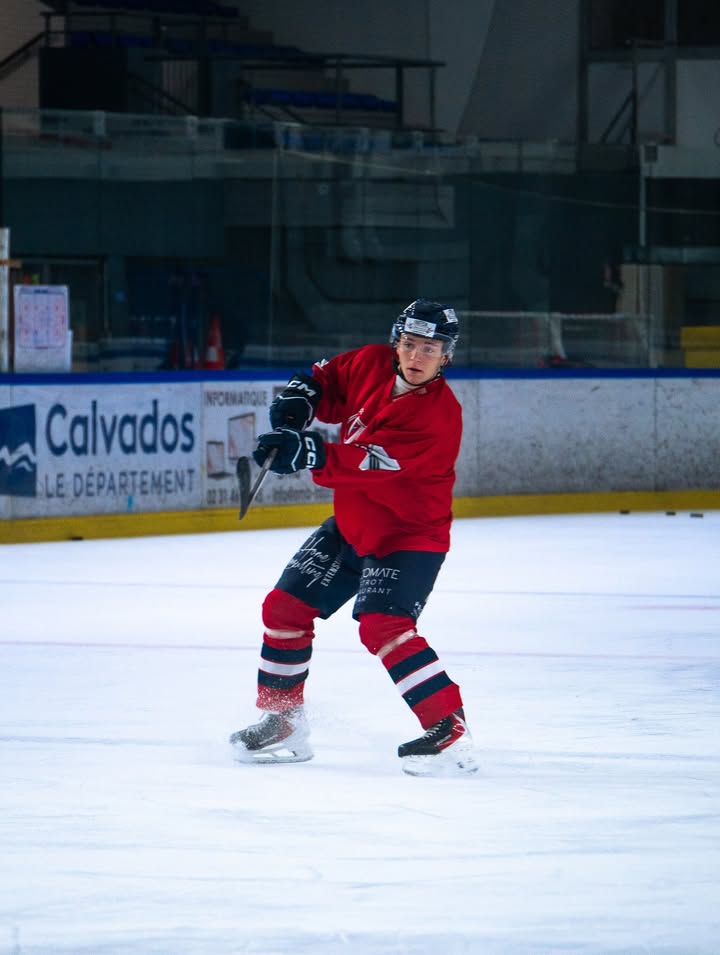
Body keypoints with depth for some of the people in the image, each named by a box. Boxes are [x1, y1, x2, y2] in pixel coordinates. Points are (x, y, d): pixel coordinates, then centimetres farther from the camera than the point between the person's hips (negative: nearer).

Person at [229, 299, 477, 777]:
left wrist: (309, 454, -45)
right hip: (351, 526, 8)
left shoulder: (439, 416, -26)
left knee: (383, 624, -27)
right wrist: (301, 399, -8)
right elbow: (328, 380, 14)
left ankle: (450, 729, -24)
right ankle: (282, 723, 23)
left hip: (409, 536, -8)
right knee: (285, 607, 8)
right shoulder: (370, 364, -6)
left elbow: (369, 463, -35)